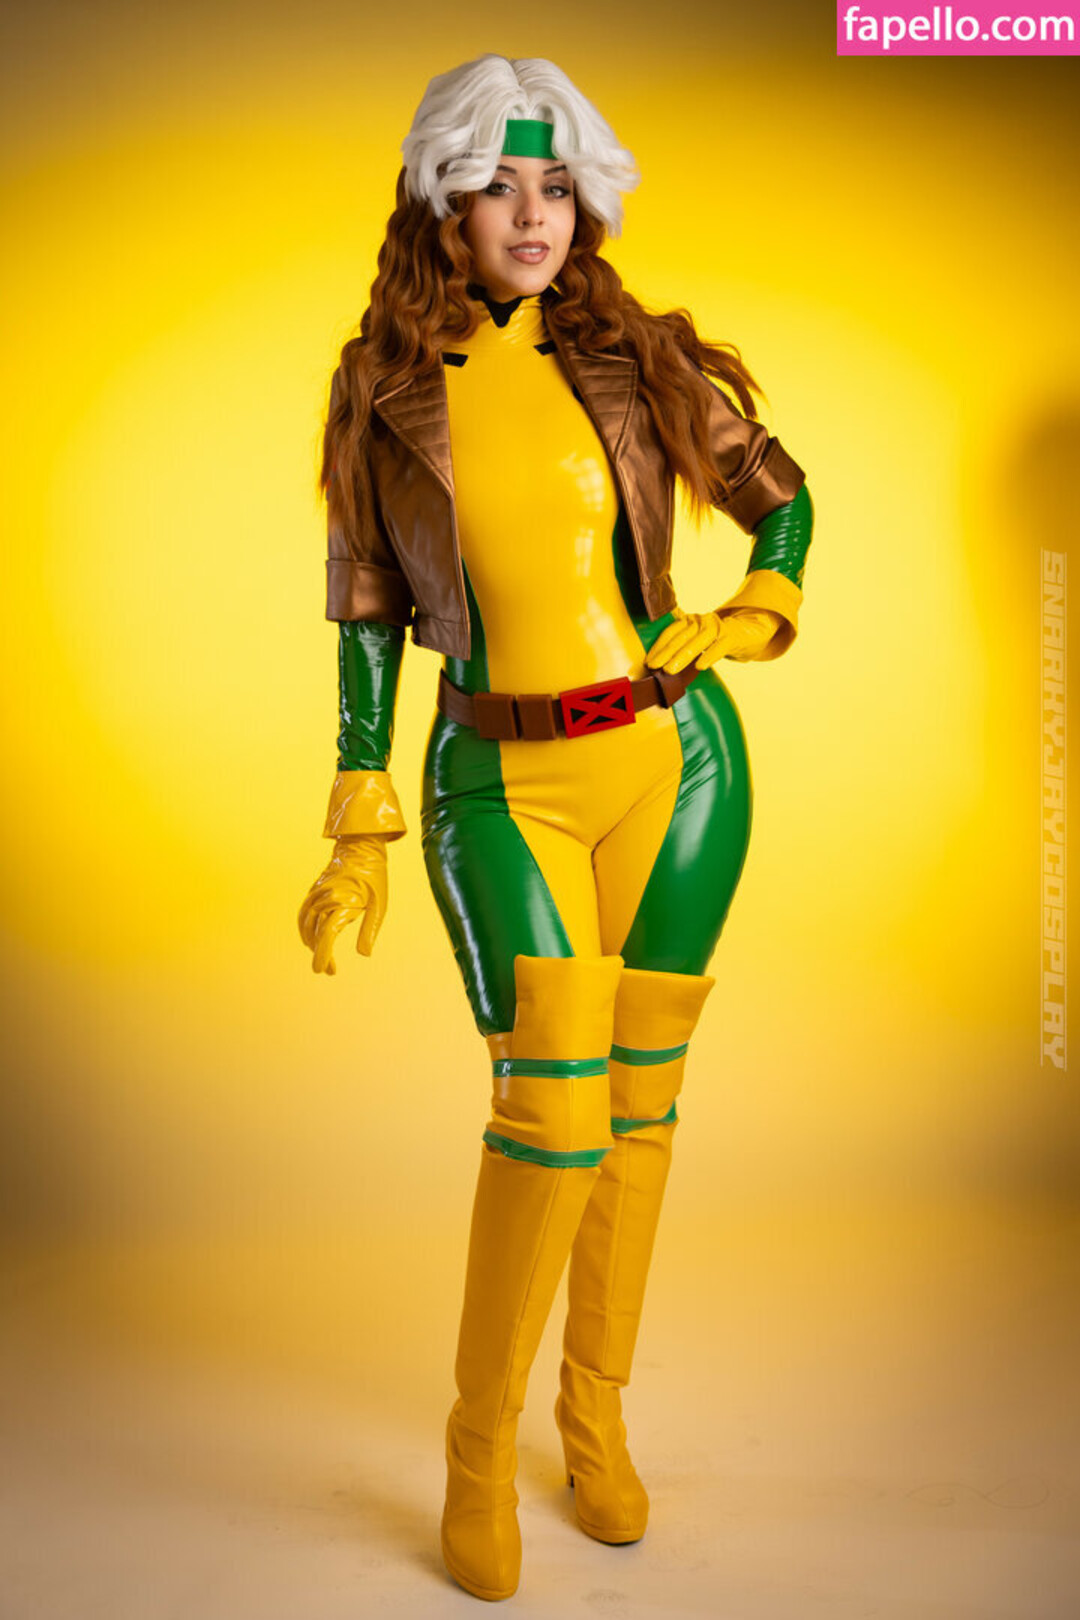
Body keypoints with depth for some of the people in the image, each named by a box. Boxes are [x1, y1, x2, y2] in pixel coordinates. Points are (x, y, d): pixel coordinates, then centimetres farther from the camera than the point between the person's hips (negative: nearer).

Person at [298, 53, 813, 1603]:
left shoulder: (627, 358, 4)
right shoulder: (383, 393, 2)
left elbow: (783, 499, 16)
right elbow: (366, 615, 3)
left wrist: (748, 625, -2)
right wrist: (360, 835, 0)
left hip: (674, 759, 2)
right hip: (503, 786, -2)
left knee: (638, 1101, 8)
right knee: (551, 1106, -14)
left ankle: (596, 1411, 29)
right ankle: (481, 1439, 9)